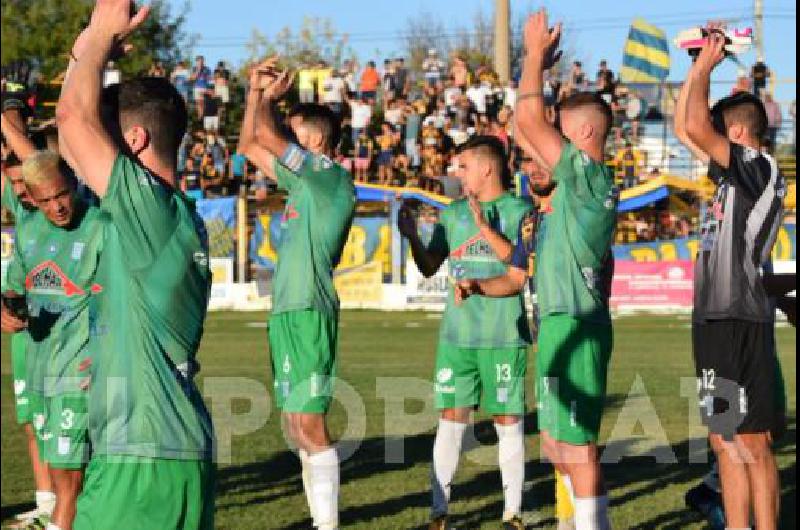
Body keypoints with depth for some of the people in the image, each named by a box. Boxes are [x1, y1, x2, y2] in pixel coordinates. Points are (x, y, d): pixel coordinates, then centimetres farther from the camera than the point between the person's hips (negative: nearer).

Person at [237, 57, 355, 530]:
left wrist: (269, 99, 3)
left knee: (309, 425, -12)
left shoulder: (329, 174, -8)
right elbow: (250, 145, 25)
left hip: (309, 312, -10)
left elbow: (266, 137, -16)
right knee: (297, 426, 10)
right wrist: (258, 93, 17)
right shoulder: (305, 180, 18)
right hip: (287, 312, 10)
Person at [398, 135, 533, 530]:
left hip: (504, 334, -3)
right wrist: (412, 236, -2)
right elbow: (429, 267, 15)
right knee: (450, 420, 0)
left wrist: (485, 227, -19)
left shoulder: (519, 211, 0)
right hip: (457, 334, 4)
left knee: (508, 421, 1)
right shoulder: (453, 213, 13)